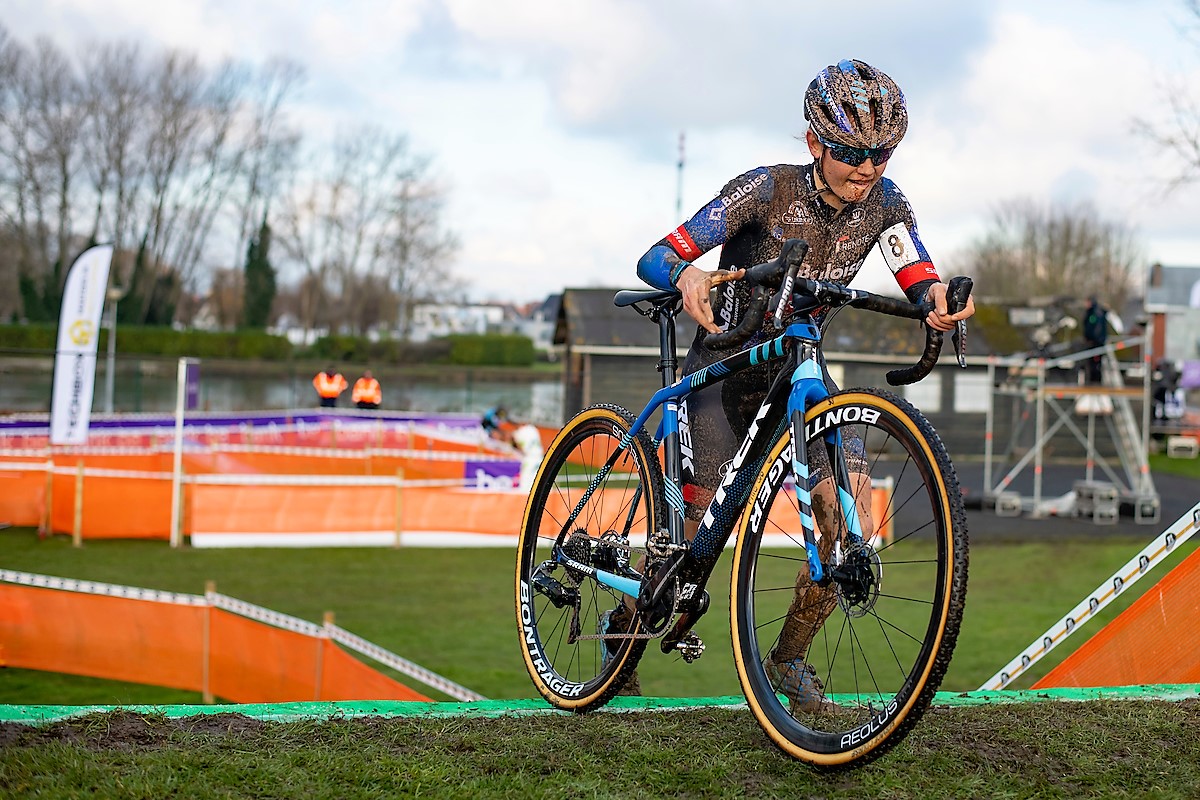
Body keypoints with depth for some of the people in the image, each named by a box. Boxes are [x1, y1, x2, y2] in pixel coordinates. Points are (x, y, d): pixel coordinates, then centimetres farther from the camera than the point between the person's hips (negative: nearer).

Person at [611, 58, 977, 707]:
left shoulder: (882, 204, -11)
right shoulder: (767, 190, -23)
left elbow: (921, 283, -17)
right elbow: (655, 257, -27)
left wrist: (940, 299, -42)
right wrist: (687, 276, -51)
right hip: (725, 362, -4)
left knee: (849, 514, -16)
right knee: (699, 529, -8)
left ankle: (789, 658, 3)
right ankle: (624, 625, 22)